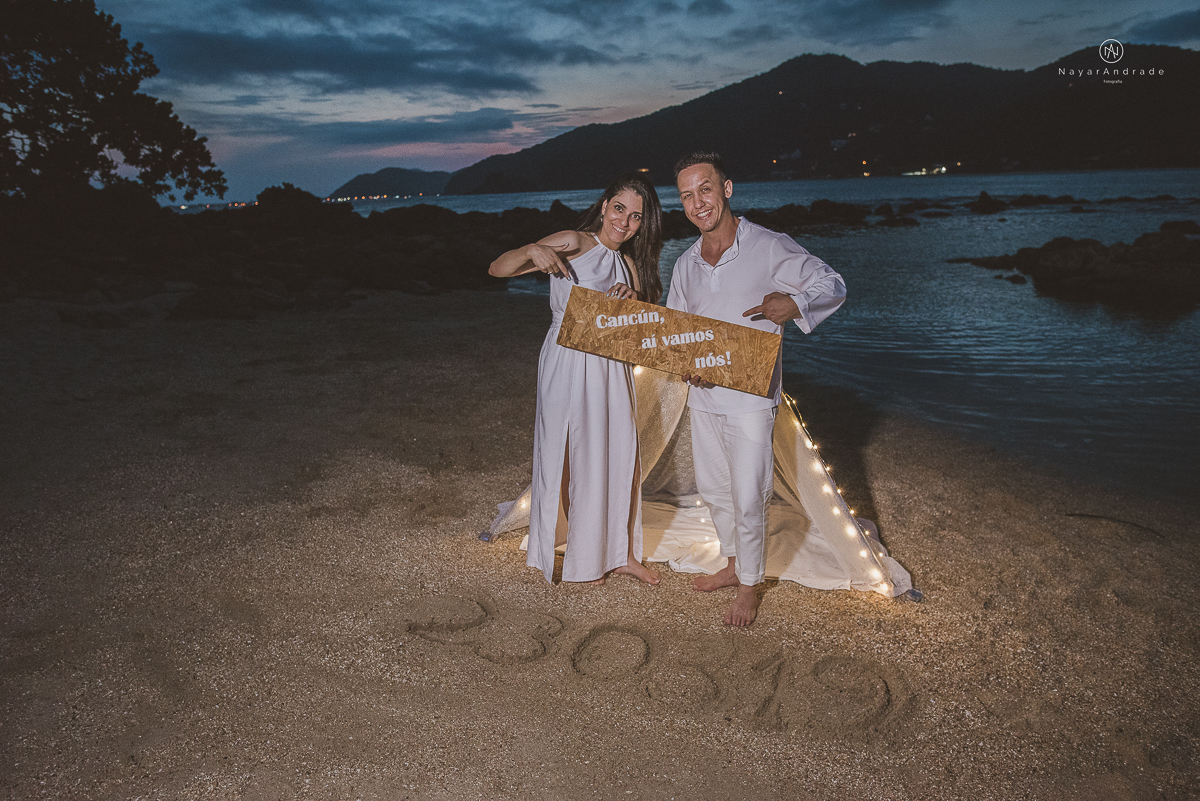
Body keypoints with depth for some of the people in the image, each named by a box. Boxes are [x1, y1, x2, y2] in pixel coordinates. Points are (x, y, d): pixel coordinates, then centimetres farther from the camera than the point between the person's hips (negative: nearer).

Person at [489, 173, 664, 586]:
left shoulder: (629, 264, 13)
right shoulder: (574, 243, -7)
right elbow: (497, 269, -11)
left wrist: (631, 301, -8)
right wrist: (532, 250, -30)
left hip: (612, 367, 7)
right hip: (570, 362, -6)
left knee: (621, 456, 10)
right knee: (573, 457, 4)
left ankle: (620, 552, 26)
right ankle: (583, 556, 21)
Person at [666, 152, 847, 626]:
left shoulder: (770, 248, -11)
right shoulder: (686, 265, 6)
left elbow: (832, 285, -7)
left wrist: (794, 304, -29)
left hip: (750, 397, -6)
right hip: (702, 394, 6)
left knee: (747, 499, -1)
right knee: (713, 489, 18)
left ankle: (749, 585, 21)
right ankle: (733, 565, 40)